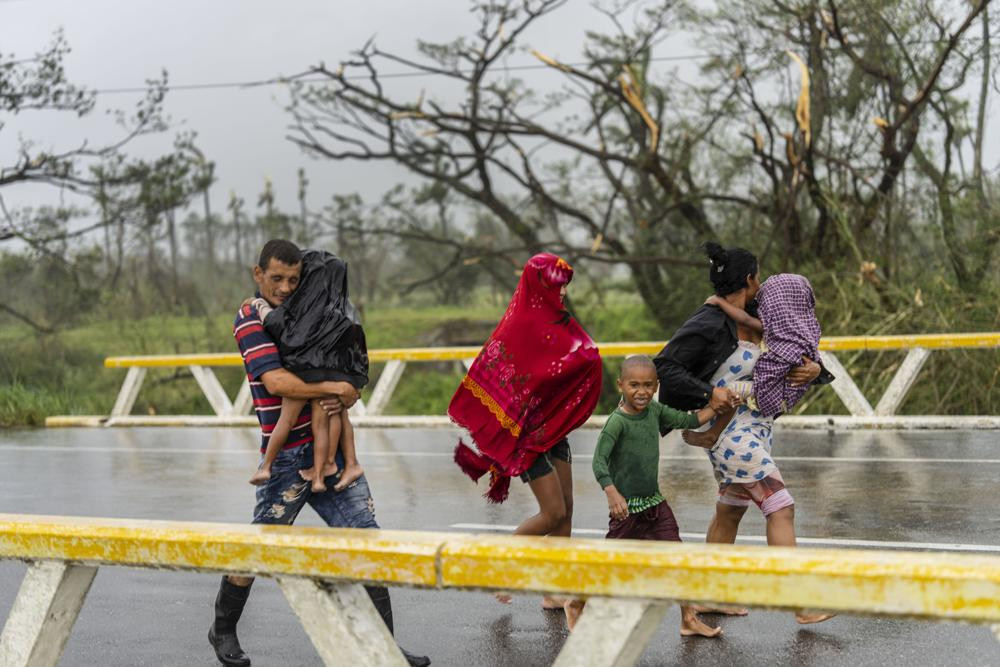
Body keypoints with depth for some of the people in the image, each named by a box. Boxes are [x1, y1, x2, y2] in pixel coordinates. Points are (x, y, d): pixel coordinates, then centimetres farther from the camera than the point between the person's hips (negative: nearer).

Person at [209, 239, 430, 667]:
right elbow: (277, 382, -20)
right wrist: (335, 388, -14)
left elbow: (347, 378, 16)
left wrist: (345, 399, -7)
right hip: (288, 457, -6)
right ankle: (223, 631, 25)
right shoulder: (251, 320, -6)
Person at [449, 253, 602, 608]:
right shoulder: (521, 324, -16)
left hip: (553, 428, 9)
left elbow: (584, 358, 9)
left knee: (565, 509, 7)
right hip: (528, 431, -9)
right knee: (553, 513, -8)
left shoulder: (557, 321, 11)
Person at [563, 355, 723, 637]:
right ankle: (576, 603, 25)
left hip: (655, 501, 7)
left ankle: (689, 620, 11)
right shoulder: (617, 421, -18)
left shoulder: (655, 410, 4)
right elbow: (599, 460, -27)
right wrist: (612, 492, -41)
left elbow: (688, 420, 19)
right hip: (628, 506, -7)